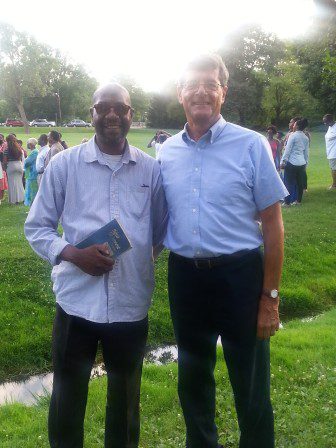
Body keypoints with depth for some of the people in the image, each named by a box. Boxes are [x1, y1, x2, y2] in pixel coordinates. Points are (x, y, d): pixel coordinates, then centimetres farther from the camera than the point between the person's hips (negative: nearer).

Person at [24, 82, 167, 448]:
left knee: (125, 395, 20)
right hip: (77, 300, -1)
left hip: (132, 302, 2)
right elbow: (36, 227, 1)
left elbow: (161, 229, 11)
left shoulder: (151, 168, 2)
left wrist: (139, 259, -4)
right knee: (68, 396, 13)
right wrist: (73, 253, -15)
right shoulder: (63, 164, -2)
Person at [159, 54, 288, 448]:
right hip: (184, 276, 4)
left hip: (239, 275, -4)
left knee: (250, 386, 9)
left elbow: (272, 223, -6)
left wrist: (270, 297, -8)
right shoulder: (166, 152, 4)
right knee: (192, 379, 21)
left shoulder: (251, 145, -7)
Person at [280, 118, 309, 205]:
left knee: (289, 183, -1)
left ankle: (287, 202, 1)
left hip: (292, 162, -7)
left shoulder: (293, 135, -11)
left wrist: (283, 161, -8)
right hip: (302, 163, 7)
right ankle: (298, 200, 21)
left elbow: (288, 149, -12)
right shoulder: (306, 138, 10)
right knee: (299, 182, 13)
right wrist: (305, 163, 22)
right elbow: (306, 152, 14)